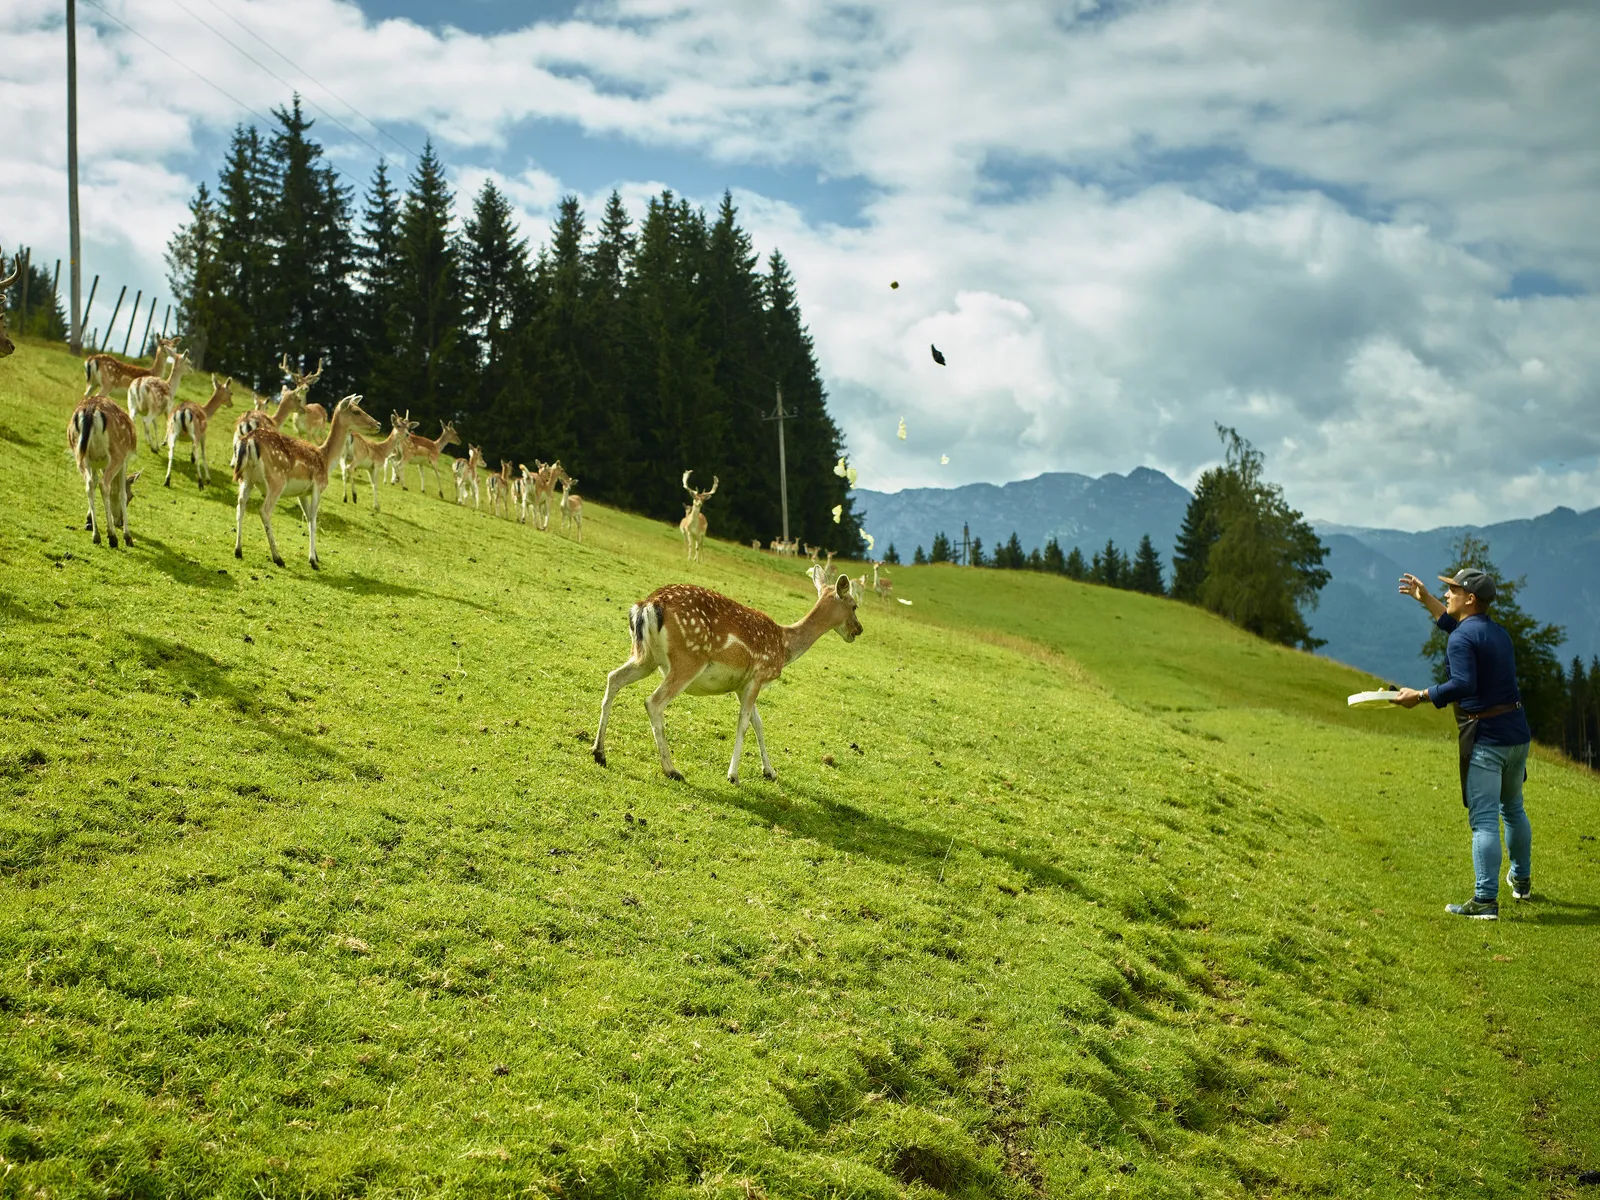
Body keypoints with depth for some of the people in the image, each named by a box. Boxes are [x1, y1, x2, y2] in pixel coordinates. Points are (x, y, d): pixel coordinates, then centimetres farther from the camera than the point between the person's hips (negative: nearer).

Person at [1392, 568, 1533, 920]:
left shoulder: (1461, 639, -13)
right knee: (1513, 809, 25)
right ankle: (1522, 880, 41)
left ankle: (1486, 900, -9)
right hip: (1517, 733, 9)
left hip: (1485, 739, -9)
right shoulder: (1498, 632, 15)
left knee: (1484, 820, -8)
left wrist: (1420, 696, -20)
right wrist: (1424, 599, 35)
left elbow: (1463, 685, -27)